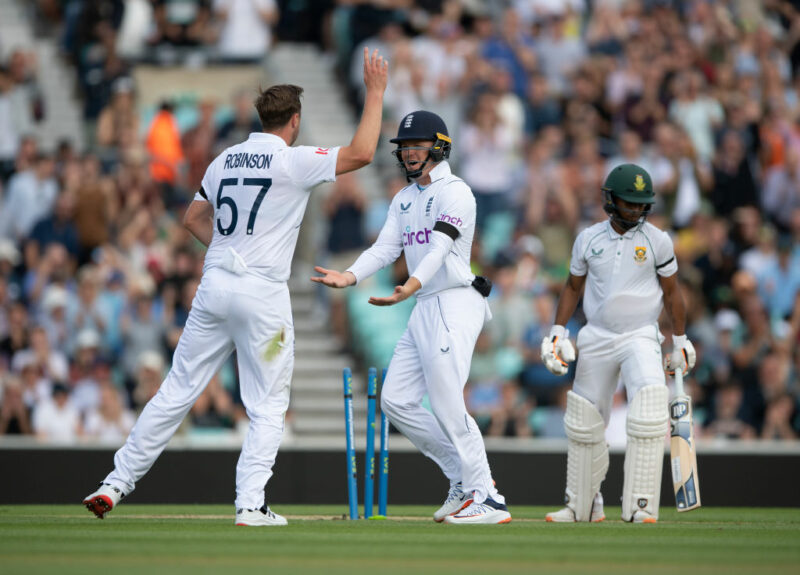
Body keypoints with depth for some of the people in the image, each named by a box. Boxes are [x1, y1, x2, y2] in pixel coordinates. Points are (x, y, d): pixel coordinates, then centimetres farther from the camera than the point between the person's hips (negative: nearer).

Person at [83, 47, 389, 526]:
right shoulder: (292, 162, -7)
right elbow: (361, 153, -12)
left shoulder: (226, 160, 13)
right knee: (268, 406, 3)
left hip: (215, 284, 6)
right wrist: (376, 92, -5)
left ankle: (116, 484, 8)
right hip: (263, 293, -6)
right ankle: (251, 505, -6)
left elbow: (194, 217, 22)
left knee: (178, 391, 9)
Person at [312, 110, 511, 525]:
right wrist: (351, 276, -12)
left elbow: (440, 248, -24)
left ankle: (488, 500, -12)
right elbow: (385, 248, 8)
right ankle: (464, 478, 14)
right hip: (425, 309, 10)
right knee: (396, 400, 6)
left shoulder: (455, 193, -10)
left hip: (456, 302, -10)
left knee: (447, 405, -16)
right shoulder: (403, 199, 18)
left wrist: (413, 285, -43)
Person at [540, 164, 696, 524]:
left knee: (648, 419, -22)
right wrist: (557, 331, 4)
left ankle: (641, 506, -20)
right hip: (596, 339, 3)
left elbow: (671, 292, 5)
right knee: (583, 424, 8)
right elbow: (573, 287, 13)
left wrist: (680, 342, 5)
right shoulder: (588, 239, 3)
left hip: (641, 338, -3)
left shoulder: (657, 241, -3)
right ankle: (583, 505, 22)